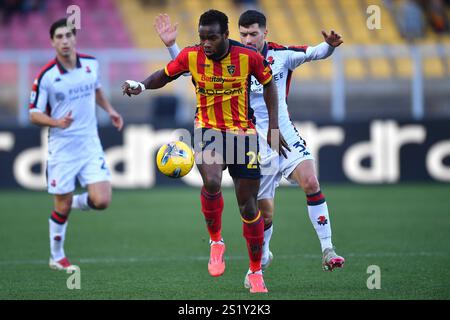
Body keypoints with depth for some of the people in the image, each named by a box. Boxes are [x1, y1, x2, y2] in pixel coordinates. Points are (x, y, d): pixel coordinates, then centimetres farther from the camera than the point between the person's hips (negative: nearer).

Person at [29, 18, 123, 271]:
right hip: (61, 150, -3)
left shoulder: (92, 64, 0)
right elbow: (34, 114, -8)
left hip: (90, 146, 3)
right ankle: (57, 257, 26)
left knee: (101, 201, -11)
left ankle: (77, 202, 24)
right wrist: (57, 122, -24)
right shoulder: (46, 76, -12)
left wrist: (110, 110, 14)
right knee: (63, 207, 4)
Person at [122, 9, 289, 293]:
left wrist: (274, 127, 0)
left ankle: (256, 271, 19)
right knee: (212, 183, -30)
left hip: (243, 133, 0)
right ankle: (216, 242, -3)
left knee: (249, 206, 2)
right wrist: (142, 85, -15)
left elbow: (268, 84, 3)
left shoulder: (249, 57, -14)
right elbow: (165, 75, 5)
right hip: (208, 129, 0)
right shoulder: (191, 56, -10)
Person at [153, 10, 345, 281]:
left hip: (286, 134, 0)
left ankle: (328, 251, -15)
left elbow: (315, 53, -7)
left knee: (310, 182, -22)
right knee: (265, 211, 4)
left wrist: (330, 45, -29)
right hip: (254, 144, 0)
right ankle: (262, 257, 34)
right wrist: (171, 45, -15)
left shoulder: (281, 55, -1)